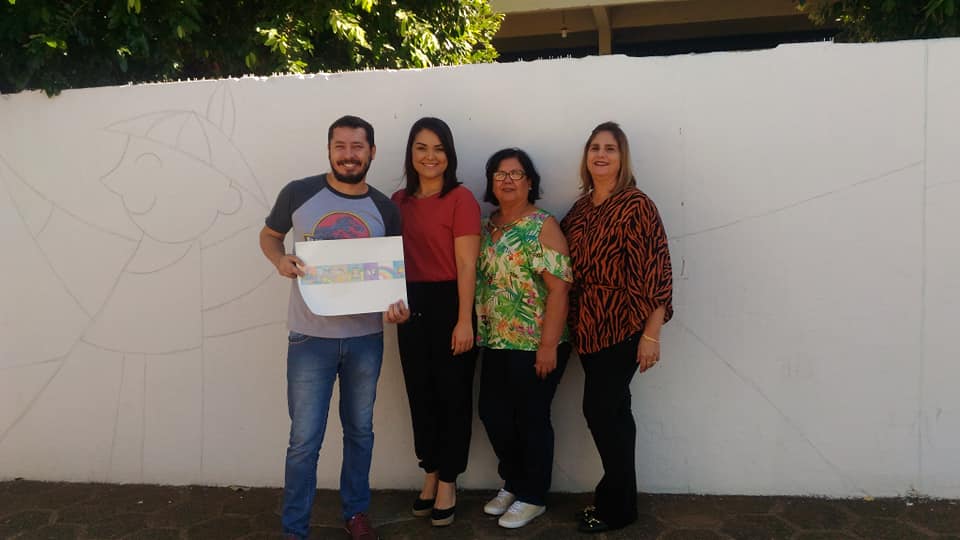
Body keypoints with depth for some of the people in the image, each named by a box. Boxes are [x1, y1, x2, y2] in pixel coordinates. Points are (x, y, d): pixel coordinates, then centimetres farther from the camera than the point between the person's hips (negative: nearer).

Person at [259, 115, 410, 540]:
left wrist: (397, 306, -13)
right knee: (304, 440, 3)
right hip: (311, 338, -2)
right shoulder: (298, 194, -6)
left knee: (360, 431, 17)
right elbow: (268, 236, 10)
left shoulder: (385, 209, 0)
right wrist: (281, 261, -13)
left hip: (366, 339, 3)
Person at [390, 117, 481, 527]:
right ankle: (430, 474, 32)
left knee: (452, 394, 7)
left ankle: (448, 482, 23)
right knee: (420, 393, 15)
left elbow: (466, 265, -13)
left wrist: (464, 320, -16)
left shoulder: (461, 199, -9)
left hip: (448, 304, -5)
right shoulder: (398, 201, 8)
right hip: (411, 305, 6)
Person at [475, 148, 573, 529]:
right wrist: (480, 332, 10)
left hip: (533, 344, -6)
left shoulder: (543, 225, -10)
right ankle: (513, 482, 35)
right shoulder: (486, 227, 9)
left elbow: (559, 287, -16)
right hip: (495, 343, 7)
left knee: (531, 419, 6)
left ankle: (532, 497, 24)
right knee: (493, 414, 13)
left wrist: (548, 345, -20)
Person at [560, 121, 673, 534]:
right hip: (588, 327, 7)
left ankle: (615, 506, 17)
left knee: (600, 410, -3)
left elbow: (655, 271, -15)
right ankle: (618, 499, 30)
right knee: (611, 410, 15)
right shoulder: (580, 208, 10)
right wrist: (573, 323, 7)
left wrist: (651, 334, -19)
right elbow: (569, 266, 15)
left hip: (623, 326, -6)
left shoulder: (635, 206, -11)